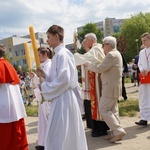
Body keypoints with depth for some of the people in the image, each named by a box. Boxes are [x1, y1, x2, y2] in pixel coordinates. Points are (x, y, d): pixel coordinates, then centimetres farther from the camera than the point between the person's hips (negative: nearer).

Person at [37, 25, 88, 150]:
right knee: (70, 133, 18)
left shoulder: (61, 54, -15)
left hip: (62, 98, -10)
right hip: (62, 97, 10)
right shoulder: (62, 53, 15)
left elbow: (63, 79, -24)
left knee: (58, 136, -2)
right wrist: (45, 75, 7)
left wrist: (45, 87, -13)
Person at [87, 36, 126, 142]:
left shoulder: (111, 55, -18)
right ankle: (115, 133, 20)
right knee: (113, 110, 13)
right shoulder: (116, 54, 15)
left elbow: (99, 68, -21)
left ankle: (118, 130, -6)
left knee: (103, 109, -6)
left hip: (110, 88, -10)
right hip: (114, 87, 10)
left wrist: (88, 64, -7)